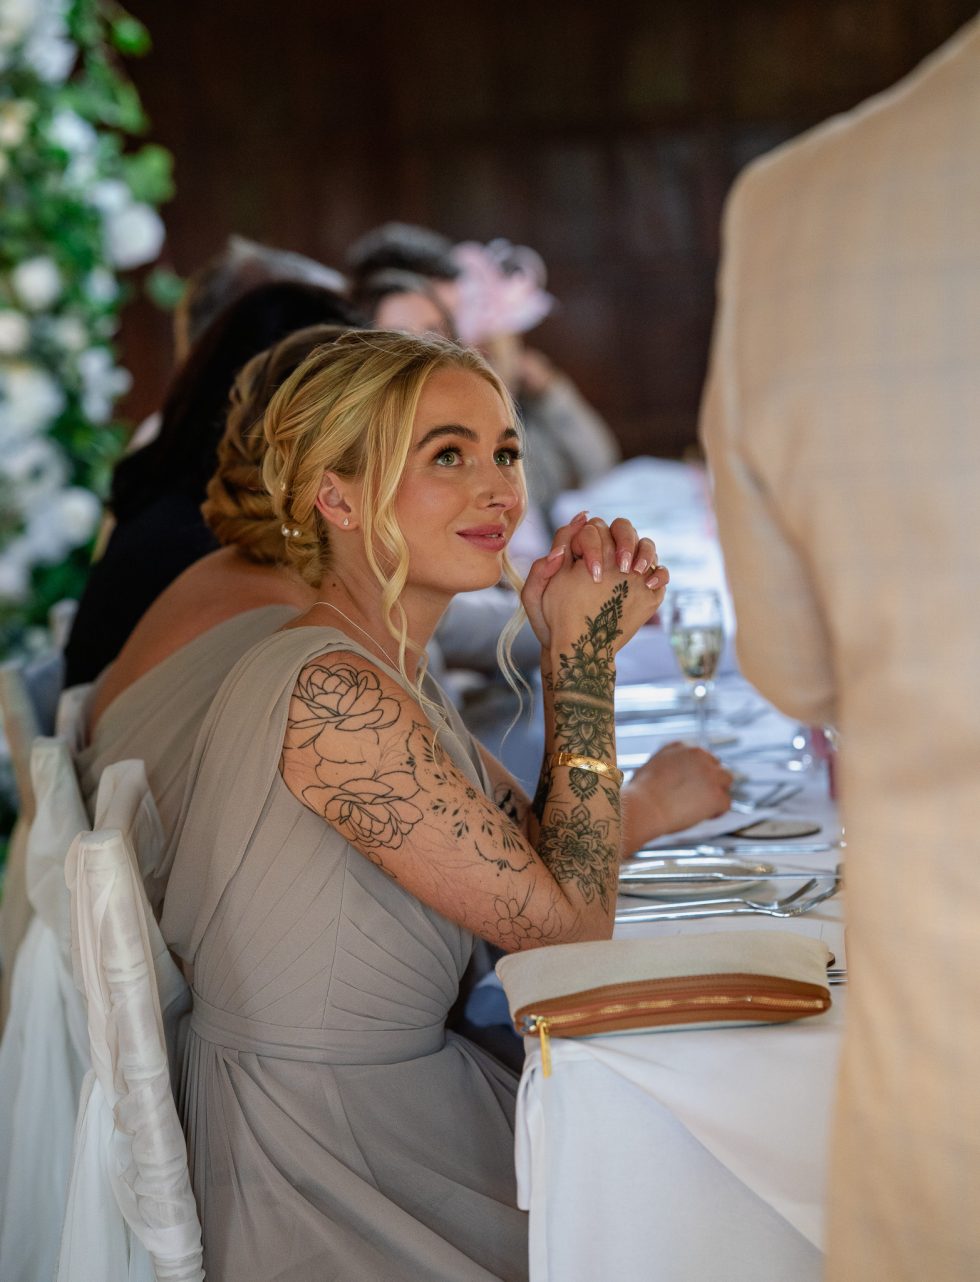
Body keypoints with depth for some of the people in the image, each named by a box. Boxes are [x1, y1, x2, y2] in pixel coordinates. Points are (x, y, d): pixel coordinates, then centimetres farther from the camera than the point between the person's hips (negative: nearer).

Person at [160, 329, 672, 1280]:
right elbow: (569, 925, -17)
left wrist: (584, 648, 1)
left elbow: (544, 857, 10)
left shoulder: (389, 676, 8)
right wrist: (580, 657, -13)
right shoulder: (331, 694, -23)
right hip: (325, 1193, -9)